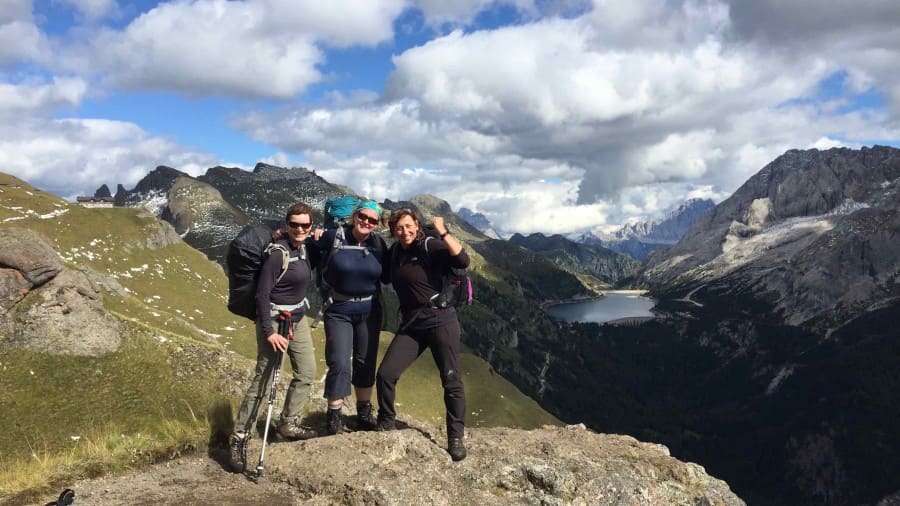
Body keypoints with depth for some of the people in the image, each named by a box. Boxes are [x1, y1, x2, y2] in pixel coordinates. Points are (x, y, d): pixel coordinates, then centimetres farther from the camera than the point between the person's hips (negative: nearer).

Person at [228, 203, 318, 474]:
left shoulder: (303, 247, 5)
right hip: (274, 319, -8)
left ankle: (288, 423, 24)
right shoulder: (278, 253, -19)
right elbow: (262, 294, -19)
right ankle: (239, 438, 5)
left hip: (298, 318, 8)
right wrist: (269, 332, -22)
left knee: (307, 372, 9)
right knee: (262, 380, -5)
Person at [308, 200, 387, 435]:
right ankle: (334, 417, 11)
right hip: (338, 311, -3)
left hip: (369, 312, 3)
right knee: (339, 364, -8)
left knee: (366, 362, 13)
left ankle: (364, 413, 30)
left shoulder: (378, 243, -3)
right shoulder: (333, 237, -11)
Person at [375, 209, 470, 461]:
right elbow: (384, 278, 25)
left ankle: (456, 437, 12)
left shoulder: (431, 247, -10)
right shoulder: (394, 252, 9)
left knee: (451, 381, -2)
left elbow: (463, 261, -23)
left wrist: (443, 233, -28)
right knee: (385, 374, -3)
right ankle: (386, 423, 20)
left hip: (441, 321, -5)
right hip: (411, 325, 5)